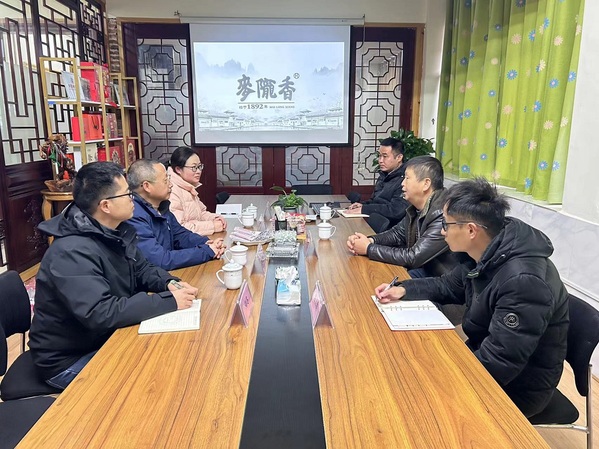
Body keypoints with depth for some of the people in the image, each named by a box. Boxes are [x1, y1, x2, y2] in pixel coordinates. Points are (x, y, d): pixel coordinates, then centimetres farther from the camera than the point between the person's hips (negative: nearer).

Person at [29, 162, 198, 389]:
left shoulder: (115, 231, -2)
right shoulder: (72, 252, -31)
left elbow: (141, 269, 8)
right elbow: (100, 313, -38)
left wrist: (170, 284, -14)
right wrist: (169, 301, -34)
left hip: (106, 339, 8)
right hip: (70, 359, -8)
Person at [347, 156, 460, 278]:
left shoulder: (443, 214, -27)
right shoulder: (417, 207, 0)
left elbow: (412, 258, -27)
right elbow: (398, 233, 14)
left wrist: (368, 249, -17)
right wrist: (369, 240, -6)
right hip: (422, 269, 7)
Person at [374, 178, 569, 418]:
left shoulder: (523, 282, -34)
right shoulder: (485, 256, -5)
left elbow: (497, 365, -32)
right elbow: (449, 286, 13)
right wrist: (404, 290, -2)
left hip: (516, 387, -7)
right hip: (483, 357, 8)